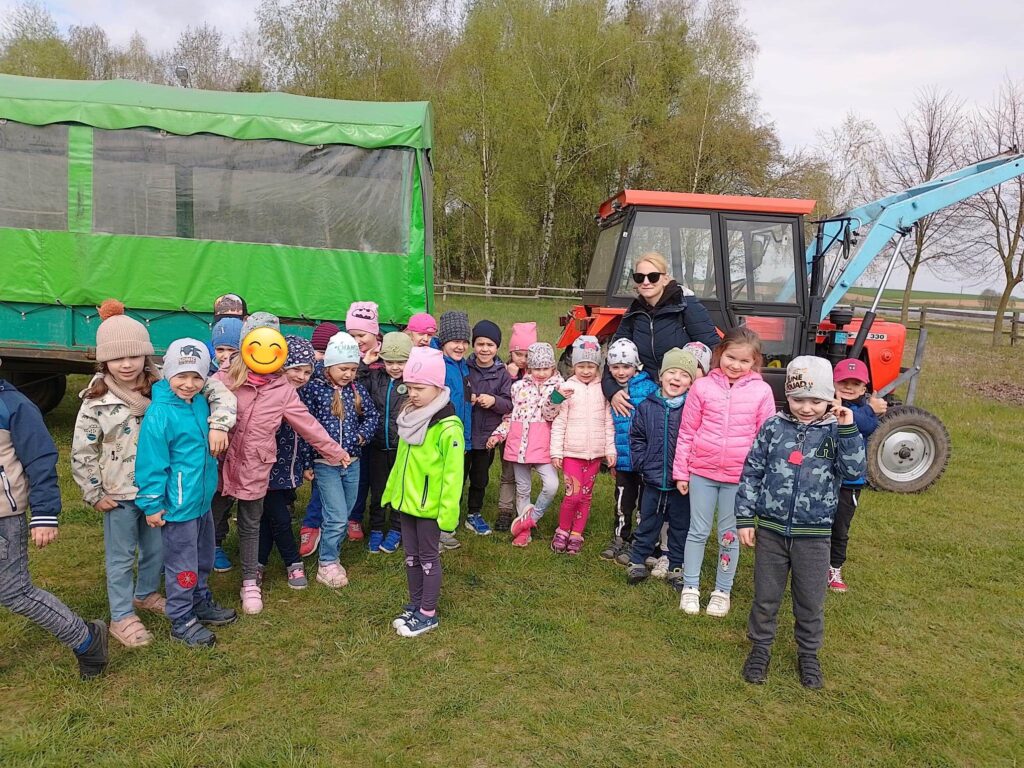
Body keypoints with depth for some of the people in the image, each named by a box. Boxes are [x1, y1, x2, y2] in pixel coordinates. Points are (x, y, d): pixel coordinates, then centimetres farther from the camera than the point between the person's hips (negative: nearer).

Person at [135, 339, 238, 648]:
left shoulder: (201, 403, 1)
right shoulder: (159, 413, -21)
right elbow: (151, 463, -18)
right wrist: (152, 505, -15)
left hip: (203, 499, 8)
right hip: (178, 505, -8)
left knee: (203, 558, 23)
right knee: (182, 565, 7)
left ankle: (201, 602, 42)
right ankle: (182, 621, 24)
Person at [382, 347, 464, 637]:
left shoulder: (448, 427, -22)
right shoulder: (411, 417, 4)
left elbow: (452, 474, -21)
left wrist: (448, 511, -21)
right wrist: (391, 490, 17)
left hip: (429, 505, -7)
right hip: (406, 501, 7)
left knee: (428, 557, 7)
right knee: (411, 556, 18)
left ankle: (428, 614, 21)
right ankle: (415, 606, 33)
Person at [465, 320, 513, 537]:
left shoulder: (502, 374, 0)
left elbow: (509, 404, -2)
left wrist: (494, 400, -20)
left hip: (487, 435, 2)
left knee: (480, 478, 15)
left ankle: (474, 515, 32)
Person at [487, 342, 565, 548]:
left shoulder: (557, 386, 0)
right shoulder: (519, 387, 7)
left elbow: (550, 415, -12)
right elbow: (510, 415, 14)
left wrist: (555, 397, -29)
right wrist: (498, 434, 4)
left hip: (542, 446, -2)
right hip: (519, 443, 2)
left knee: (551, 484, -19)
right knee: (522, 488, 12)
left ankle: (531, 518, 4)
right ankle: (524, 530, 27)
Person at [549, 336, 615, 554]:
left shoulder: (603, 389, 4)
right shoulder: (567, 388, -2)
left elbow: (608, 422, 6)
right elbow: (559, 422, -3)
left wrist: (610, 450, 2)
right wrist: (556, 452, -5)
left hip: (595, 452, 3)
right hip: (572, 451, -2)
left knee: (586, 496, 9)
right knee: (573, 494, -8)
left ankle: (576, 534, 22)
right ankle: (562, 531, 13)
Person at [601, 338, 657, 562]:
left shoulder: (649, 388, -11)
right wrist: (611, 455, 13)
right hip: (622, 459, 4)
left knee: (644, 502, 8)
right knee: (623, 502, 17)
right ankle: (619, 539, 31)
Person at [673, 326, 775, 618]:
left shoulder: (761, 391, -3)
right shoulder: (703, 387, -3)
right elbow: (687, 432, 1)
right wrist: (680, 472, 2)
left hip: (739, 476, 0)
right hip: (702, 471, 0)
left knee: (729, 535, 12)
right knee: (698, 531, 11)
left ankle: (722, 591, 28)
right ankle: (690, 587, 25)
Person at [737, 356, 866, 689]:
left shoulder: (835, 432, -3)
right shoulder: (774, 428, -3)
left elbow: (854, 470, -14)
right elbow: (752, 472, 0)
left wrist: (848, 430, -22)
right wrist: (745, 518, -2)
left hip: (813, 536, 0)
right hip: (770, 531, 1)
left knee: (810, 602, 14)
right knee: (765, 597, 14)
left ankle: (808, 654, 35)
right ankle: (760, 648, 33)